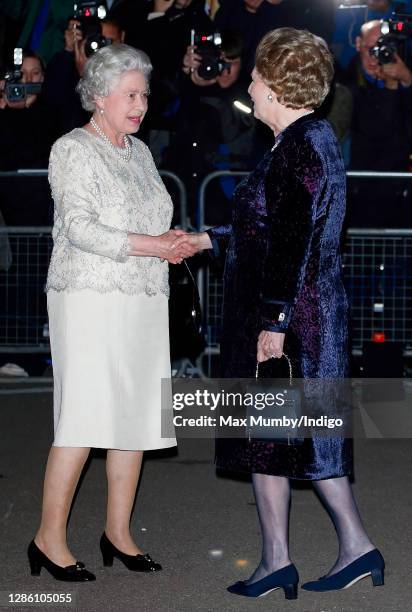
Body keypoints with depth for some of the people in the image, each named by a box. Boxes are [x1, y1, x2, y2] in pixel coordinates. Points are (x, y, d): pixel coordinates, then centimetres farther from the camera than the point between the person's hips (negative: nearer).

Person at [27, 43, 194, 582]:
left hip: (143, 303, 7)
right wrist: (149, 245, -19)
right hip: (91, 299, -7)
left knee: (136, 416, 5)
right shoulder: (73, 149, -4)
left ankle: (119, 532, 14)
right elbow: (79, 228, -15)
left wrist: (173, 242, 4)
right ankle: (50, 538, -3)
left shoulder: (139, 151, 19)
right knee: (82, 418, -10)